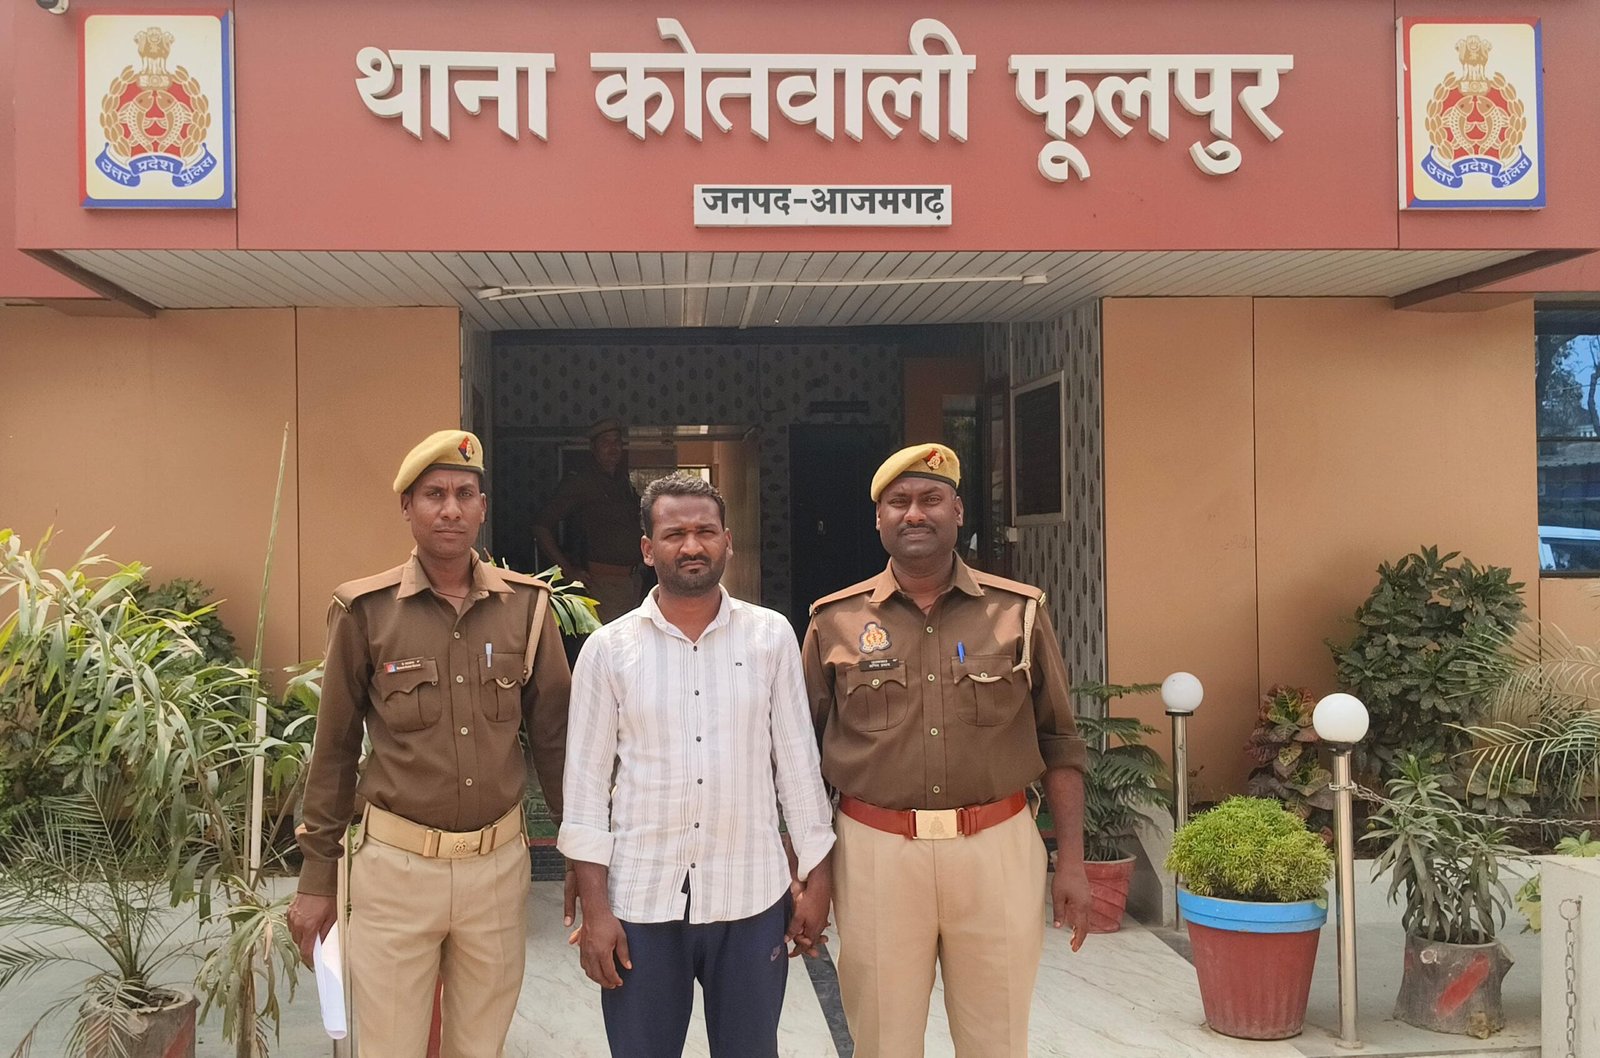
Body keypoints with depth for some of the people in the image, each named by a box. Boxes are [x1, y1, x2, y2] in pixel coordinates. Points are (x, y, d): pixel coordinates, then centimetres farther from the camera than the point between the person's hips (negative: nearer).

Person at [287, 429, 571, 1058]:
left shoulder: (526, 605, 0)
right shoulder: (365, 611, -5)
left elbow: (554, 737, 6)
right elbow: (334, 750, 1)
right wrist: (317, 877, 3)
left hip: (499, 860, 2)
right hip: (397, 863, -2)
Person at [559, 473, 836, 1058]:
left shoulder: (772, 636, 1)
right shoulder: (608, 648, -2)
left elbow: (798, 762, 4)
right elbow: (586, 783, -1)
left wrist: (815, 878, 3)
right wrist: (594, 908, -4)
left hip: (753, 899, 1)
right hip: (641, 901, 0)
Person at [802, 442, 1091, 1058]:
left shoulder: (1019, 612, 4)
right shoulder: (835, 622, 4)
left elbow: (1059, 744, 7)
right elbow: (805, 753, 8)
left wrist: (1071, 860, 2)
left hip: (997, 848, 0)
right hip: (875, 851, 0)